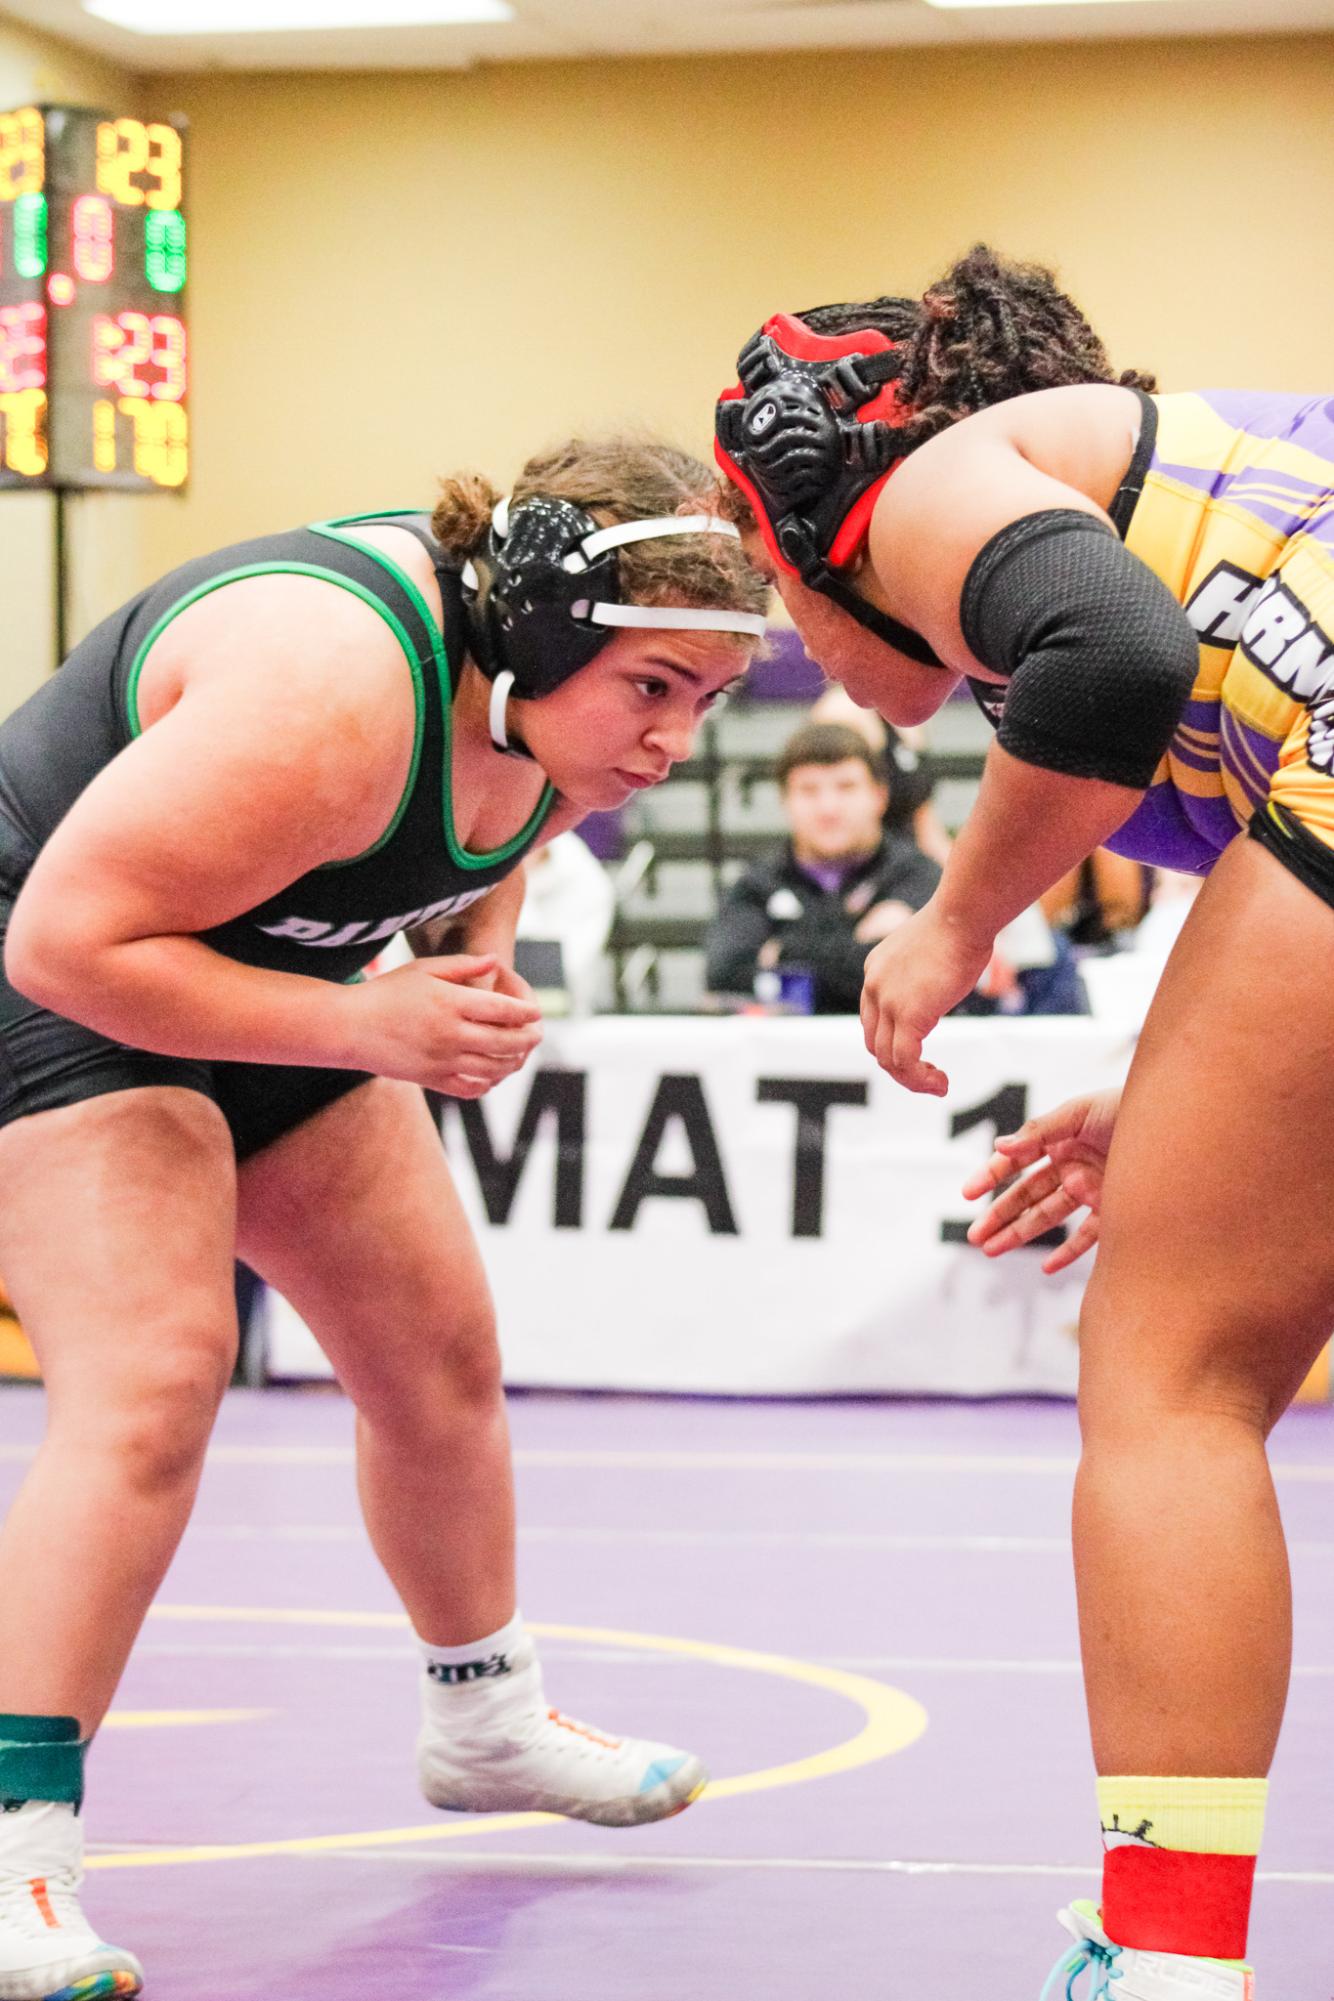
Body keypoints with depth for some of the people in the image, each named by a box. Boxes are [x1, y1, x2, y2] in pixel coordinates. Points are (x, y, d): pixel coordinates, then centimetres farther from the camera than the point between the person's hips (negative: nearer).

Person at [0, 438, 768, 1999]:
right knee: (153, 1372, -26)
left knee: (438, 1354, 15)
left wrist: (476, 972, -4)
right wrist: (370, 1026, -34)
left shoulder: (545, 680, -10)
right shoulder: (329, 697, -37)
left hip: (267, 985, 9)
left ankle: (486, 1725, 38)